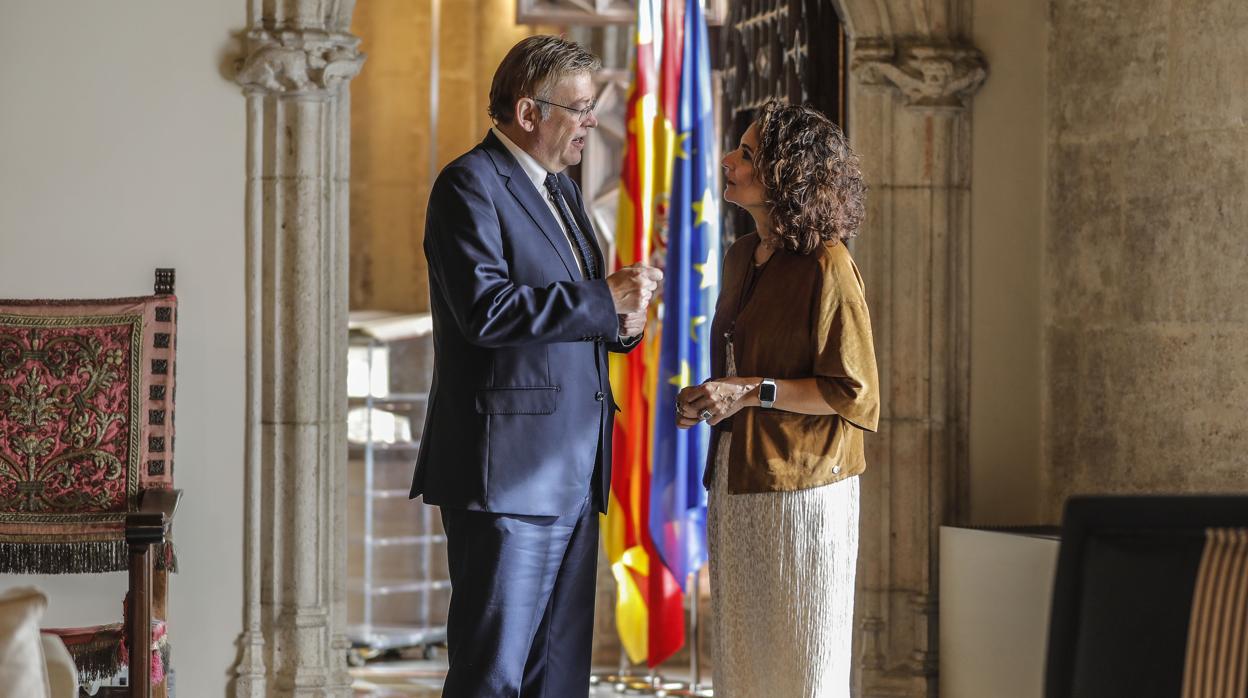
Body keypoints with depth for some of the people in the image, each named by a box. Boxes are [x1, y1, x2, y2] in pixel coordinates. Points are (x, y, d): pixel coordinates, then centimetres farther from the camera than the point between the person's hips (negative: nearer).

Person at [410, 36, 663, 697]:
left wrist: (622, 322, 3)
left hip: (571, 477, 9)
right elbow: (485, 308, -22)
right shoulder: (469, 184, -9)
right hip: (507, 468, -9)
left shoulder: (561, 190, 20)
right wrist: (605, 299, -16)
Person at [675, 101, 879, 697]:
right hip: (736, 483, 8)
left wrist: (753, 393, -17)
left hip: (802, 488, -8)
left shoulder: (826, 267, -12)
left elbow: (854, 392, -13)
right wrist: (704, 399, 8)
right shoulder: (741, 258, 13)